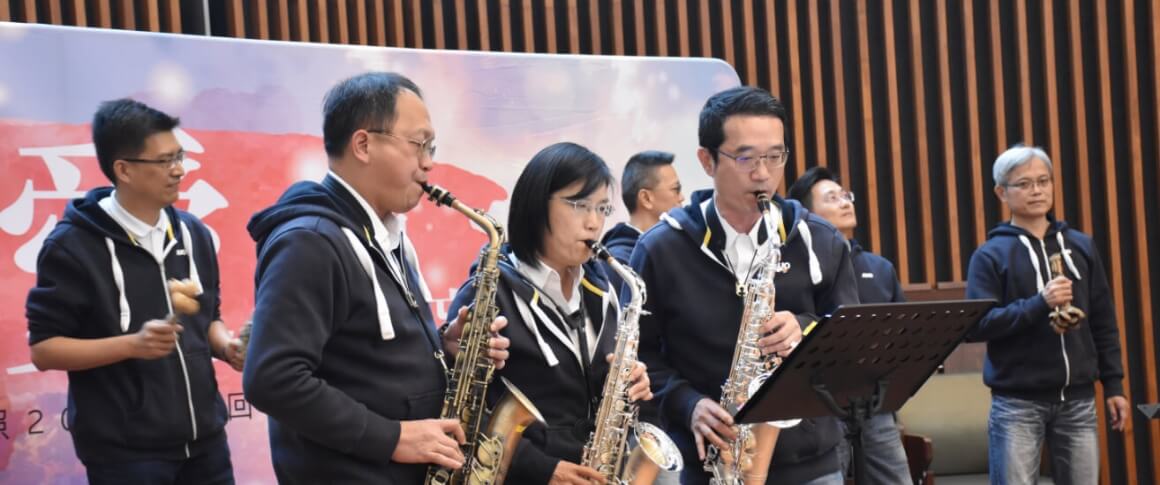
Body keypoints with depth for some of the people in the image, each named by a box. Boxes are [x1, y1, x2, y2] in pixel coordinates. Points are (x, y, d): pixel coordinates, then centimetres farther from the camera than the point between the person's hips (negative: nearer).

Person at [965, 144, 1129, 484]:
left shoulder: (1081, 246, 10)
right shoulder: (991, 255, -3)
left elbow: (1103, 322, 14)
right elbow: (973, 326, -12)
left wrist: (1113, 384, 10)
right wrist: (1039, 304, -20)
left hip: (1078, 400, 4)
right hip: (1018, 402, -4)